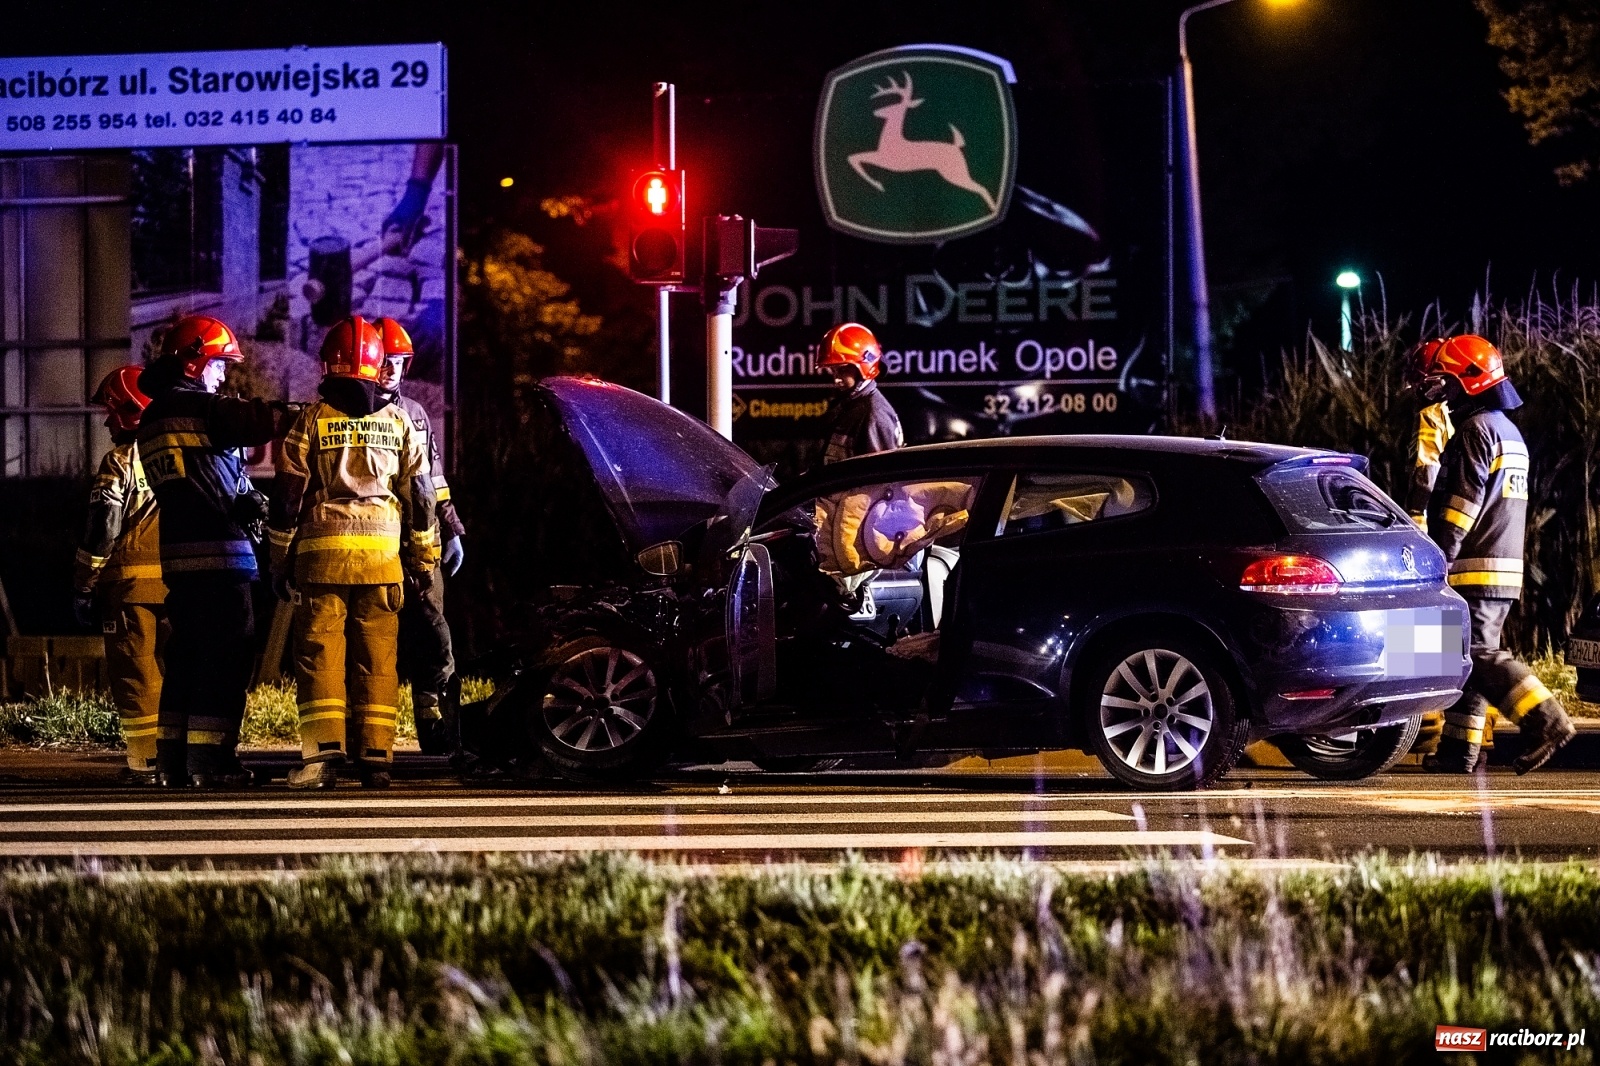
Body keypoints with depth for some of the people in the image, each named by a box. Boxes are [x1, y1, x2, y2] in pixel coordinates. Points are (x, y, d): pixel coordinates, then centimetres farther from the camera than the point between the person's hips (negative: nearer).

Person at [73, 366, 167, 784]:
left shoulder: (120, 460, -7)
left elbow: (102, 530, -9)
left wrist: (84, 587, -3)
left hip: (131, 581, -5)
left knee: (136, 672, -1)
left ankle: (145, 760, -5)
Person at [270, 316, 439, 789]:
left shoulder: (312, 419, 1)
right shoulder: (398, 422, 8)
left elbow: (288, 497, 1)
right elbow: (419, 494, 11)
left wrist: (280, 561, 9)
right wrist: (424, 557, 19)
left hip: (322, 553, -2)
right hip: (382, 553, 2)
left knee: (320, 652, -1)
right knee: (377, 656, 4)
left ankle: (323, 754, -10)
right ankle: (375, 756, 2)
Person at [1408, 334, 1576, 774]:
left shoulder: (1475, 430, -11)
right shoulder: (1510, 432, 21)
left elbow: (1462, 504, -18)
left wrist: (1436, 559, -19)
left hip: (1476, 566, -10)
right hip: (1507, 565, 10)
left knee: (1478, 654, -13)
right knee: (1470, 656, 10)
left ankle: (1545, 720, -21)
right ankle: (1458, 749, 9)